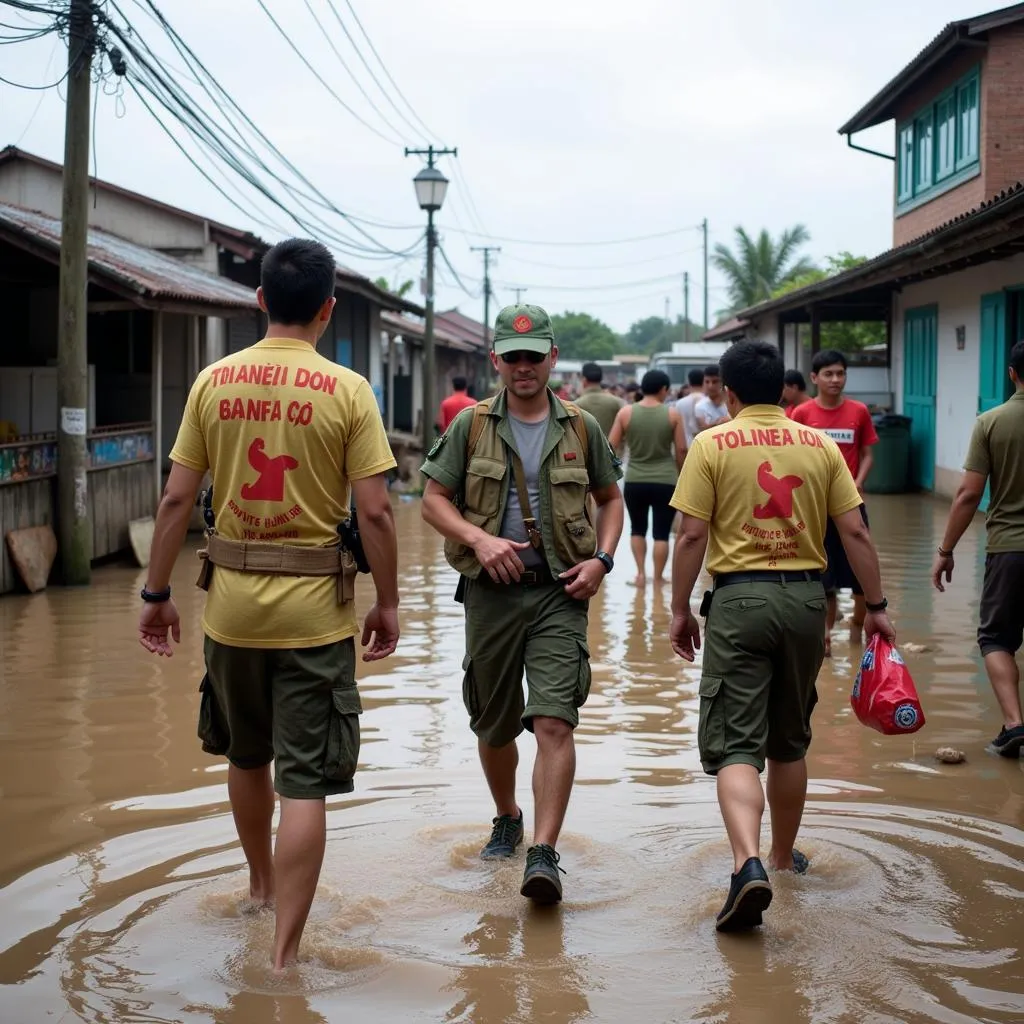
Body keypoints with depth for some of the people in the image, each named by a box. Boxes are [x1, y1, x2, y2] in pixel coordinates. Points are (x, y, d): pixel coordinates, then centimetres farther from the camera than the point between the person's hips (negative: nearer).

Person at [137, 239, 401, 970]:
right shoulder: (347, 391, -8)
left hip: (232, 599, 4)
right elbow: (375, 512, -10)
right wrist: (388, 603, 1)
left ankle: (262, 883, 47)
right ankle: (284, 958, 1)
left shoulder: (213, 381, -1)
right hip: (314, 607, -3)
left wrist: (157, 593, 10)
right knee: (305, 784, 1)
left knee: (247, 756, 24)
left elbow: (177, 500, 0)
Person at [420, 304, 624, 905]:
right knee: (494, 726, 13)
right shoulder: (472, 425, 4)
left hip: (559, 591, -1)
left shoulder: (581, 428, 6)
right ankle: (507, 820, 38)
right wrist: (479, 538, -13)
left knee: (555, 722, -15)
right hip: (491, 590, 1)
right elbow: (434, 500, 4)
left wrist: (602, 559, -1)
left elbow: (611, 499, 16)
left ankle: (545, 854, -14)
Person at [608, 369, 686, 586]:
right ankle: (658, 577, 10)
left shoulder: (626, 412, -2)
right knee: (661, 533, 7)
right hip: (665, 482, -1)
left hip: (635, 482, 2)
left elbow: (611, 446, 0)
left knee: (637, 529, 20)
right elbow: (681, 450, -1)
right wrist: (681, 476, 12)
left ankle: (640, 573, 12)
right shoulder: (672, 414, -3)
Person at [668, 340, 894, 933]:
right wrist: (877, 606, 10)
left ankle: (749, 863, -26)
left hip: (740, 598, -3)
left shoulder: (712, 445, -3)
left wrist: (680, 609, 1)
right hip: (806, 598, 4)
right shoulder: (821, 446, 5)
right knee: (790, 740, 19)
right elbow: (856, 533, 3)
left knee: (736, 742, -5)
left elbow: (692, 536, -7)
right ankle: (785, 856, 34)